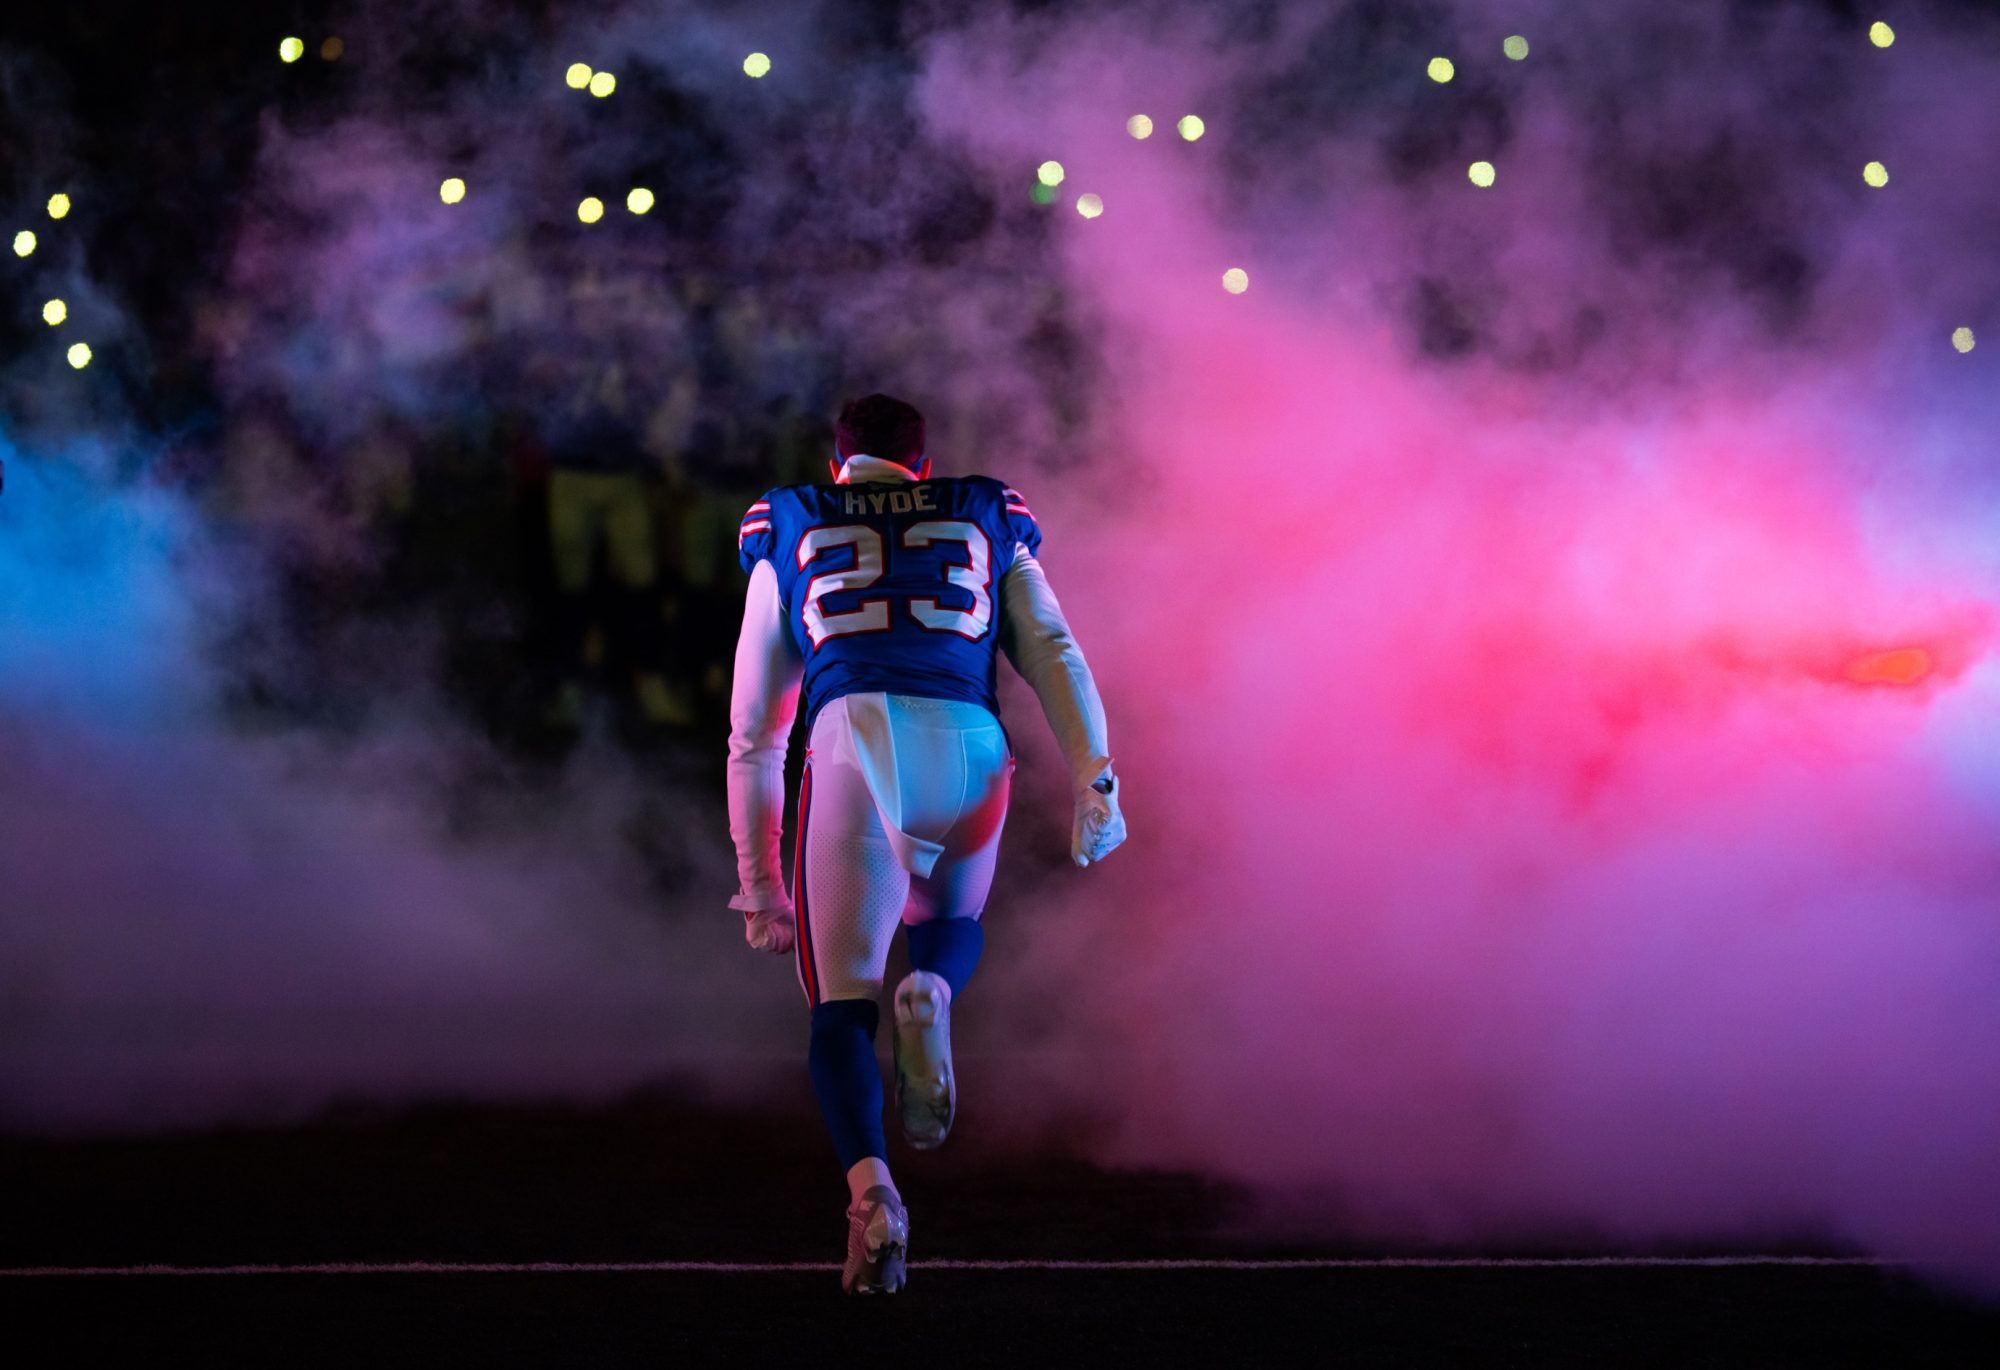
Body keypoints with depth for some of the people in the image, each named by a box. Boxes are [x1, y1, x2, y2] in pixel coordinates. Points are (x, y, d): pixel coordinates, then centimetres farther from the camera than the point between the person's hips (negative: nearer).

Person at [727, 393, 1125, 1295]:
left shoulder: (787, 534, 28)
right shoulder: (988, 522, 29)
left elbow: (754, 730, 29)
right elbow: (1053, 656, 13)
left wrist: (758, 880, 33)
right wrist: (1094, 781, 4)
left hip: (853, 742, -1)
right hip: (969, 746, 1)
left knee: (842, 1008, 4)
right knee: (951, 925, 30)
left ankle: (870, 1188, -23)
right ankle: (931, 993, -7)